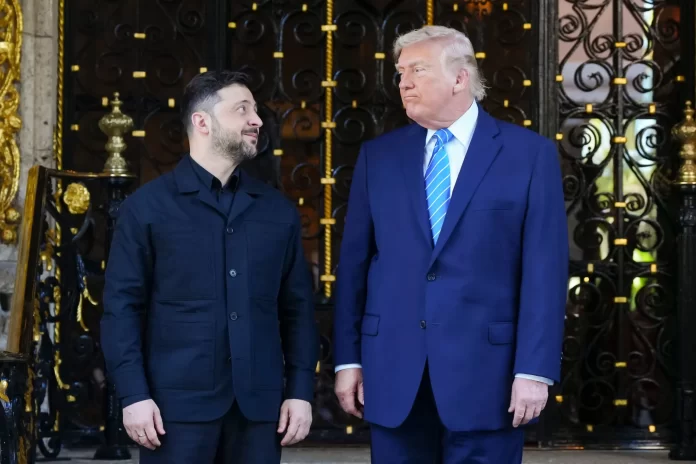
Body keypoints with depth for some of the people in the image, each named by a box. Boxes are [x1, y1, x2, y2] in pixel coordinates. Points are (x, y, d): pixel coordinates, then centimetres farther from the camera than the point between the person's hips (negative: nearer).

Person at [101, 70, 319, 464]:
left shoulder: (278, 210, 12)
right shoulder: (148, 206, 2)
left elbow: (298, 307, 12)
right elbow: (123, 306, -1)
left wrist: (301, 390, 3)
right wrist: (134, 395, -9)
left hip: (259, 404, 3)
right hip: (179, 403, -3)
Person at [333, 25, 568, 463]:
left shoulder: (530, 153, 0)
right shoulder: (378, 155, 9)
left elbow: (544, 268, -5)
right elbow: (354, 262, 8)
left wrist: (534, 369, -10)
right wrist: (348, 359, 3)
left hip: (485, 370, -3)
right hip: (393, 370, 3)